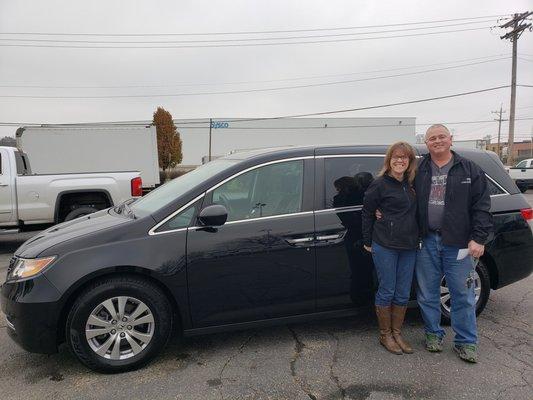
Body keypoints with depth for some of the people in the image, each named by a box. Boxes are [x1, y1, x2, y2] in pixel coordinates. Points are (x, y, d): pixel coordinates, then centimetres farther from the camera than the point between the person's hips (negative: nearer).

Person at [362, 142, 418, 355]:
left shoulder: (412, 184, 10)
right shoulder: (379, 184, -6)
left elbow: (414, 212, 18)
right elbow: (367, 213, -2)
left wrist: (417, 239, 9)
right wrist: (367, 242, -1)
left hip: (409, 247, 5)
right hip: (385, 246, -5)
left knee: (403, 293, 11)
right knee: (387, 291, 4)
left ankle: (397, 333, 27)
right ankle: (385, 335, 21)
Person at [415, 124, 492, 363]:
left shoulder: (469, 170, 3)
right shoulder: (419, 171, 7)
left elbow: (481, 207, -2)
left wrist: (478, 239, -10)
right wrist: (383, 211, -2)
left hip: (458, 244, -1)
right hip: (427, 242, 2)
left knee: (462, 295, 7)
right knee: (427, 293, 11)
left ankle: (466, 342, 23)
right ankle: (433, 334, 30)